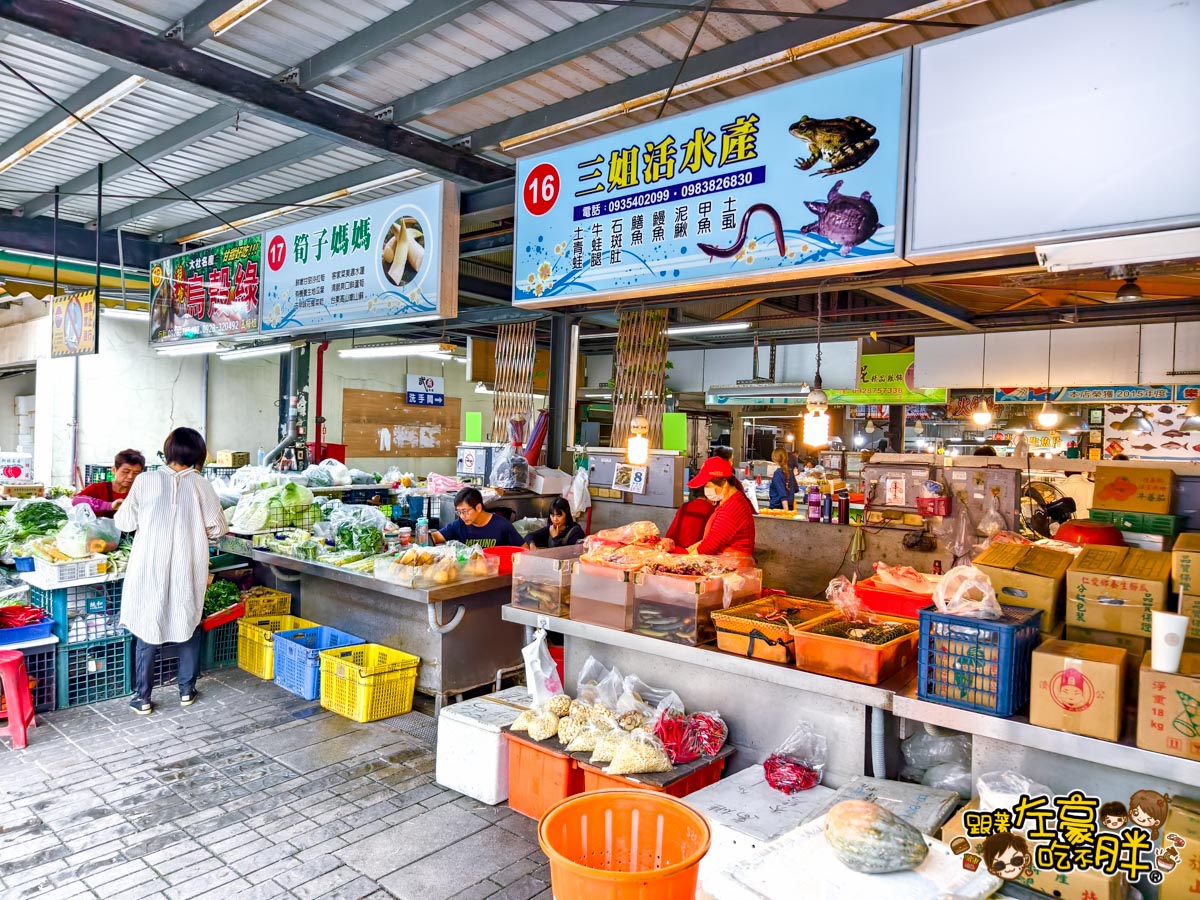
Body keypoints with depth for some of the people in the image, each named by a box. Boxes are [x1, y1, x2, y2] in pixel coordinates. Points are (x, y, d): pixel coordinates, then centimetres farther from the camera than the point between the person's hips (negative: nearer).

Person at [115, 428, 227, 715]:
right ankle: (186, 690, 24)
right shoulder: (201, 485, -6)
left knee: (147, 629, 11)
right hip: (188, 572, 0)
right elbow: (217, 528, 0)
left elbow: (124, 522, 2)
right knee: (189, 625, 16)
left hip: (150, 570, 0)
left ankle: (142, 698, 17)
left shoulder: (146, 481, -6)